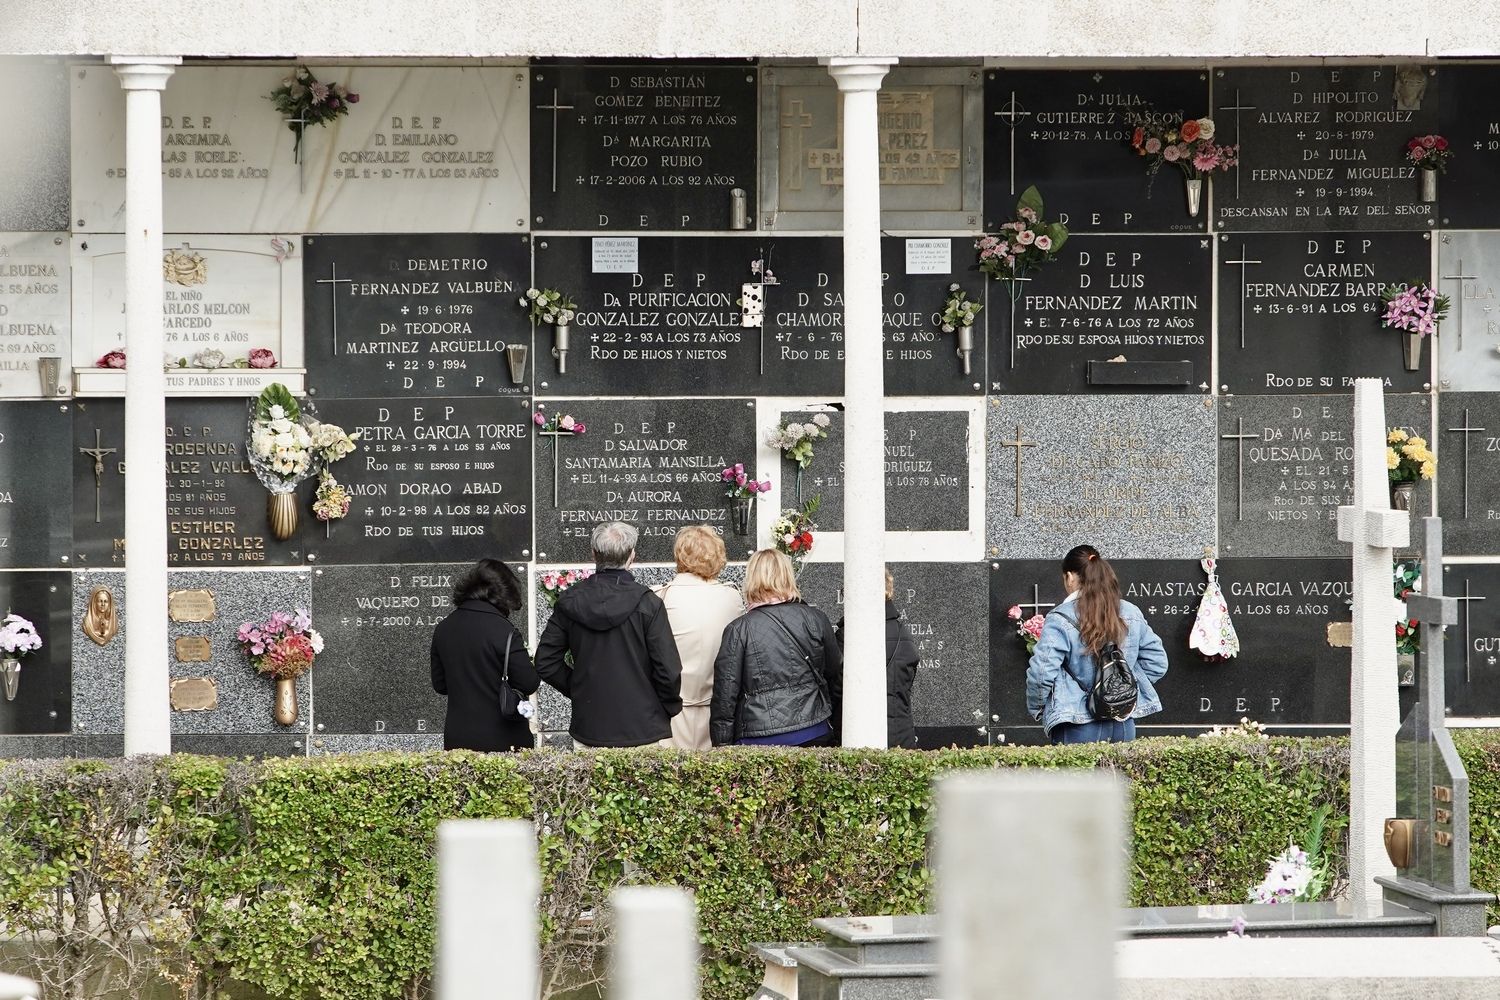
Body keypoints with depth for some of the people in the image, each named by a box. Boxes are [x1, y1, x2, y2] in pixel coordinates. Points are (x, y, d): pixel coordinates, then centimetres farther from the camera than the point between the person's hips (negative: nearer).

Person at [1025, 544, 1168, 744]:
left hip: (1078, 729, -5)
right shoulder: (1131, 615, 5)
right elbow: (1156, 663, 11)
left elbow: (1041, 673, -15)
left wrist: (1036, 709, 1)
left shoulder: (1060, 620, -11)